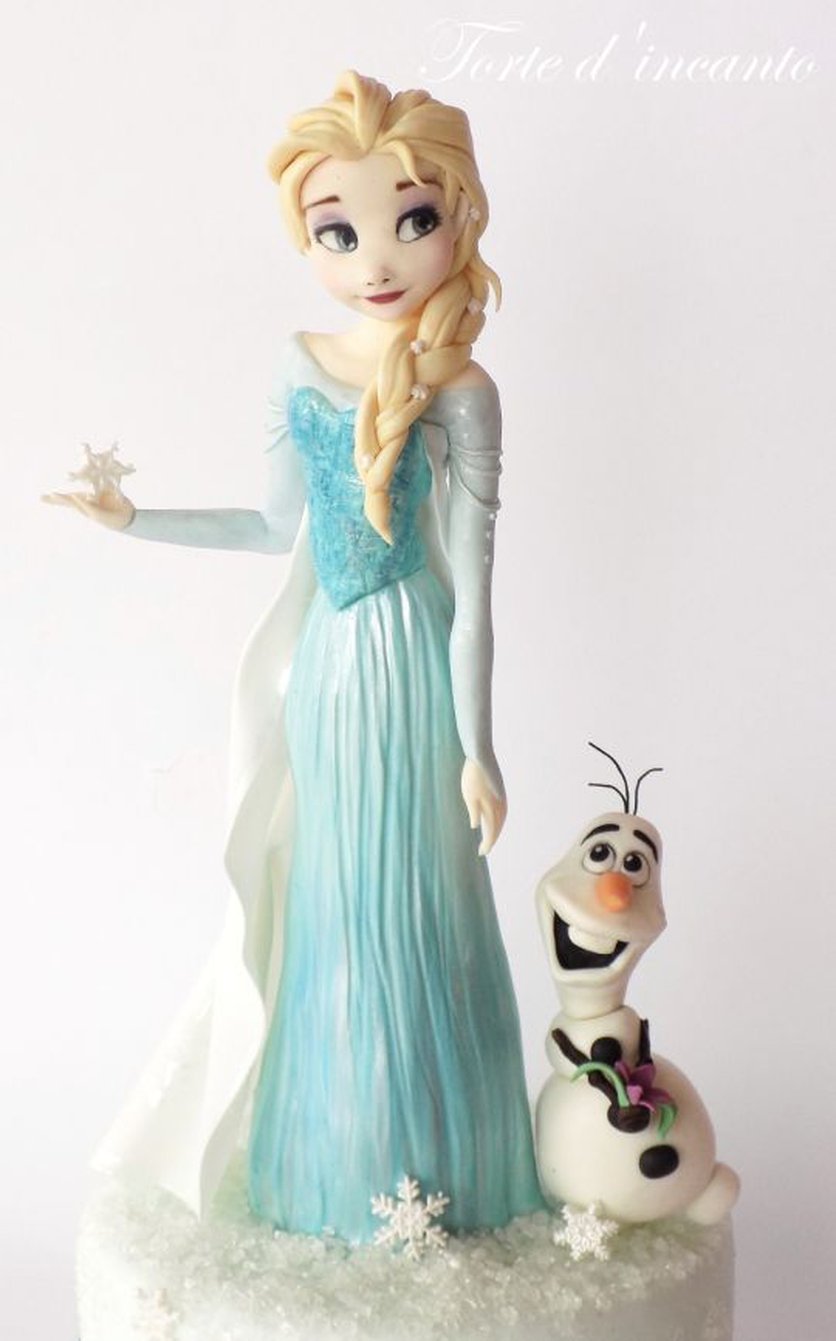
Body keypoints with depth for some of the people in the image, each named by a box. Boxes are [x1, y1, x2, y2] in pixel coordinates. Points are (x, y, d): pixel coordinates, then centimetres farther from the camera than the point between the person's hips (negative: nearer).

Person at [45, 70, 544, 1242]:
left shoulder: (461, 393, -14)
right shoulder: (301, 365, 1)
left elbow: (474, 584, -13)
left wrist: (477, 747, -11)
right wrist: (132, 519, 11)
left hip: (407, 665, -5)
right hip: (327, 661, 6)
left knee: (406, 907, 7)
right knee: (331, 901, 17)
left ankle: (418, 1162, 30)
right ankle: (340, 1150, 38)